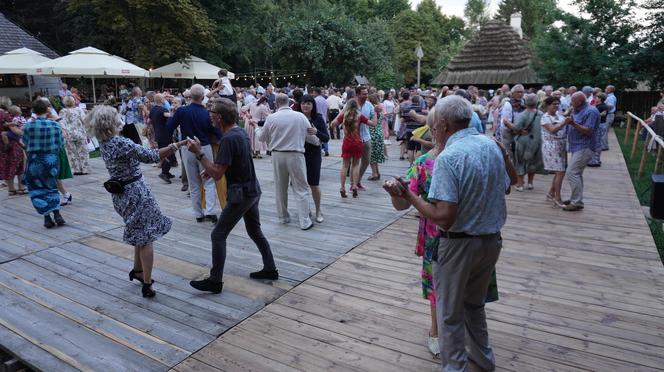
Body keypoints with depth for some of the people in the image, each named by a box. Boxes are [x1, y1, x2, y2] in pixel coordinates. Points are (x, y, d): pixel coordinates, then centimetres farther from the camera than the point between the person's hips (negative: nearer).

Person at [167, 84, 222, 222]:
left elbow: (169, 128, -1)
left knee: (194, 184, 11)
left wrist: (172, 116, 16)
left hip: (187, 150, 2)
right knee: (209, 181, 6)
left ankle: (198, 214, 15)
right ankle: (210, 211, -8)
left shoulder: (182, 111, -9)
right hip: (204, 149, -1)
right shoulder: (207, 113, -11)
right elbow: (217, 133, -4)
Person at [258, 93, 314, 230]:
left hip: (277, 156, 2)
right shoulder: (300, 116, -5)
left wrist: (257, 130, 29)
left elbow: (261, 137, 8)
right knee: (301, 189, 4)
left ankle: (283, 217, 28)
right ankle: (304, 221, 3)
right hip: (296, 155, -2)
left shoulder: (271, 118, -4)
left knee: (280, 188, 16)